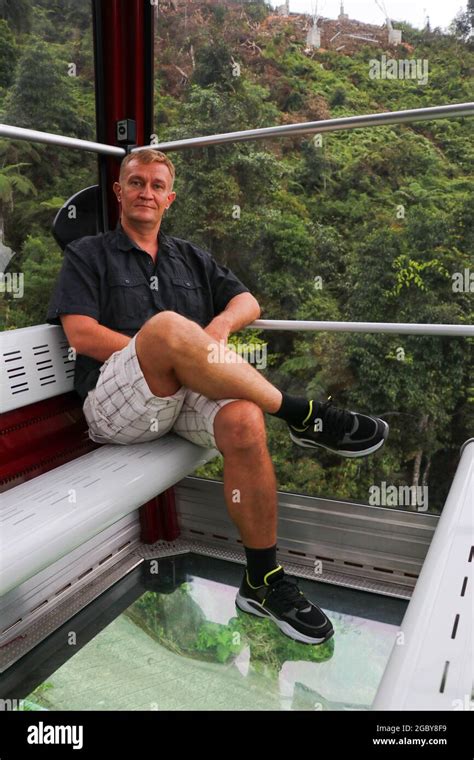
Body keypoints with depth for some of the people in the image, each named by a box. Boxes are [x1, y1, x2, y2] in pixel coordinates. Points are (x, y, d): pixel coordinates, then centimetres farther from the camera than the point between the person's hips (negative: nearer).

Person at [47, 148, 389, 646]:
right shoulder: (88, 255, 14)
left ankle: (262, 582, -14)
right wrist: (157, 351, -11)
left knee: (243, 420, -31)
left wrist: (220, 325, -5)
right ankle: (302, 415, -24)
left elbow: (248, 302, 20)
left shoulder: (190, 258, 26)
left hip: (186, 396, 4)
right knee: (168, 325, -36)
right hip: (116, 404, -3)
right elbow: (82, 335, -1)